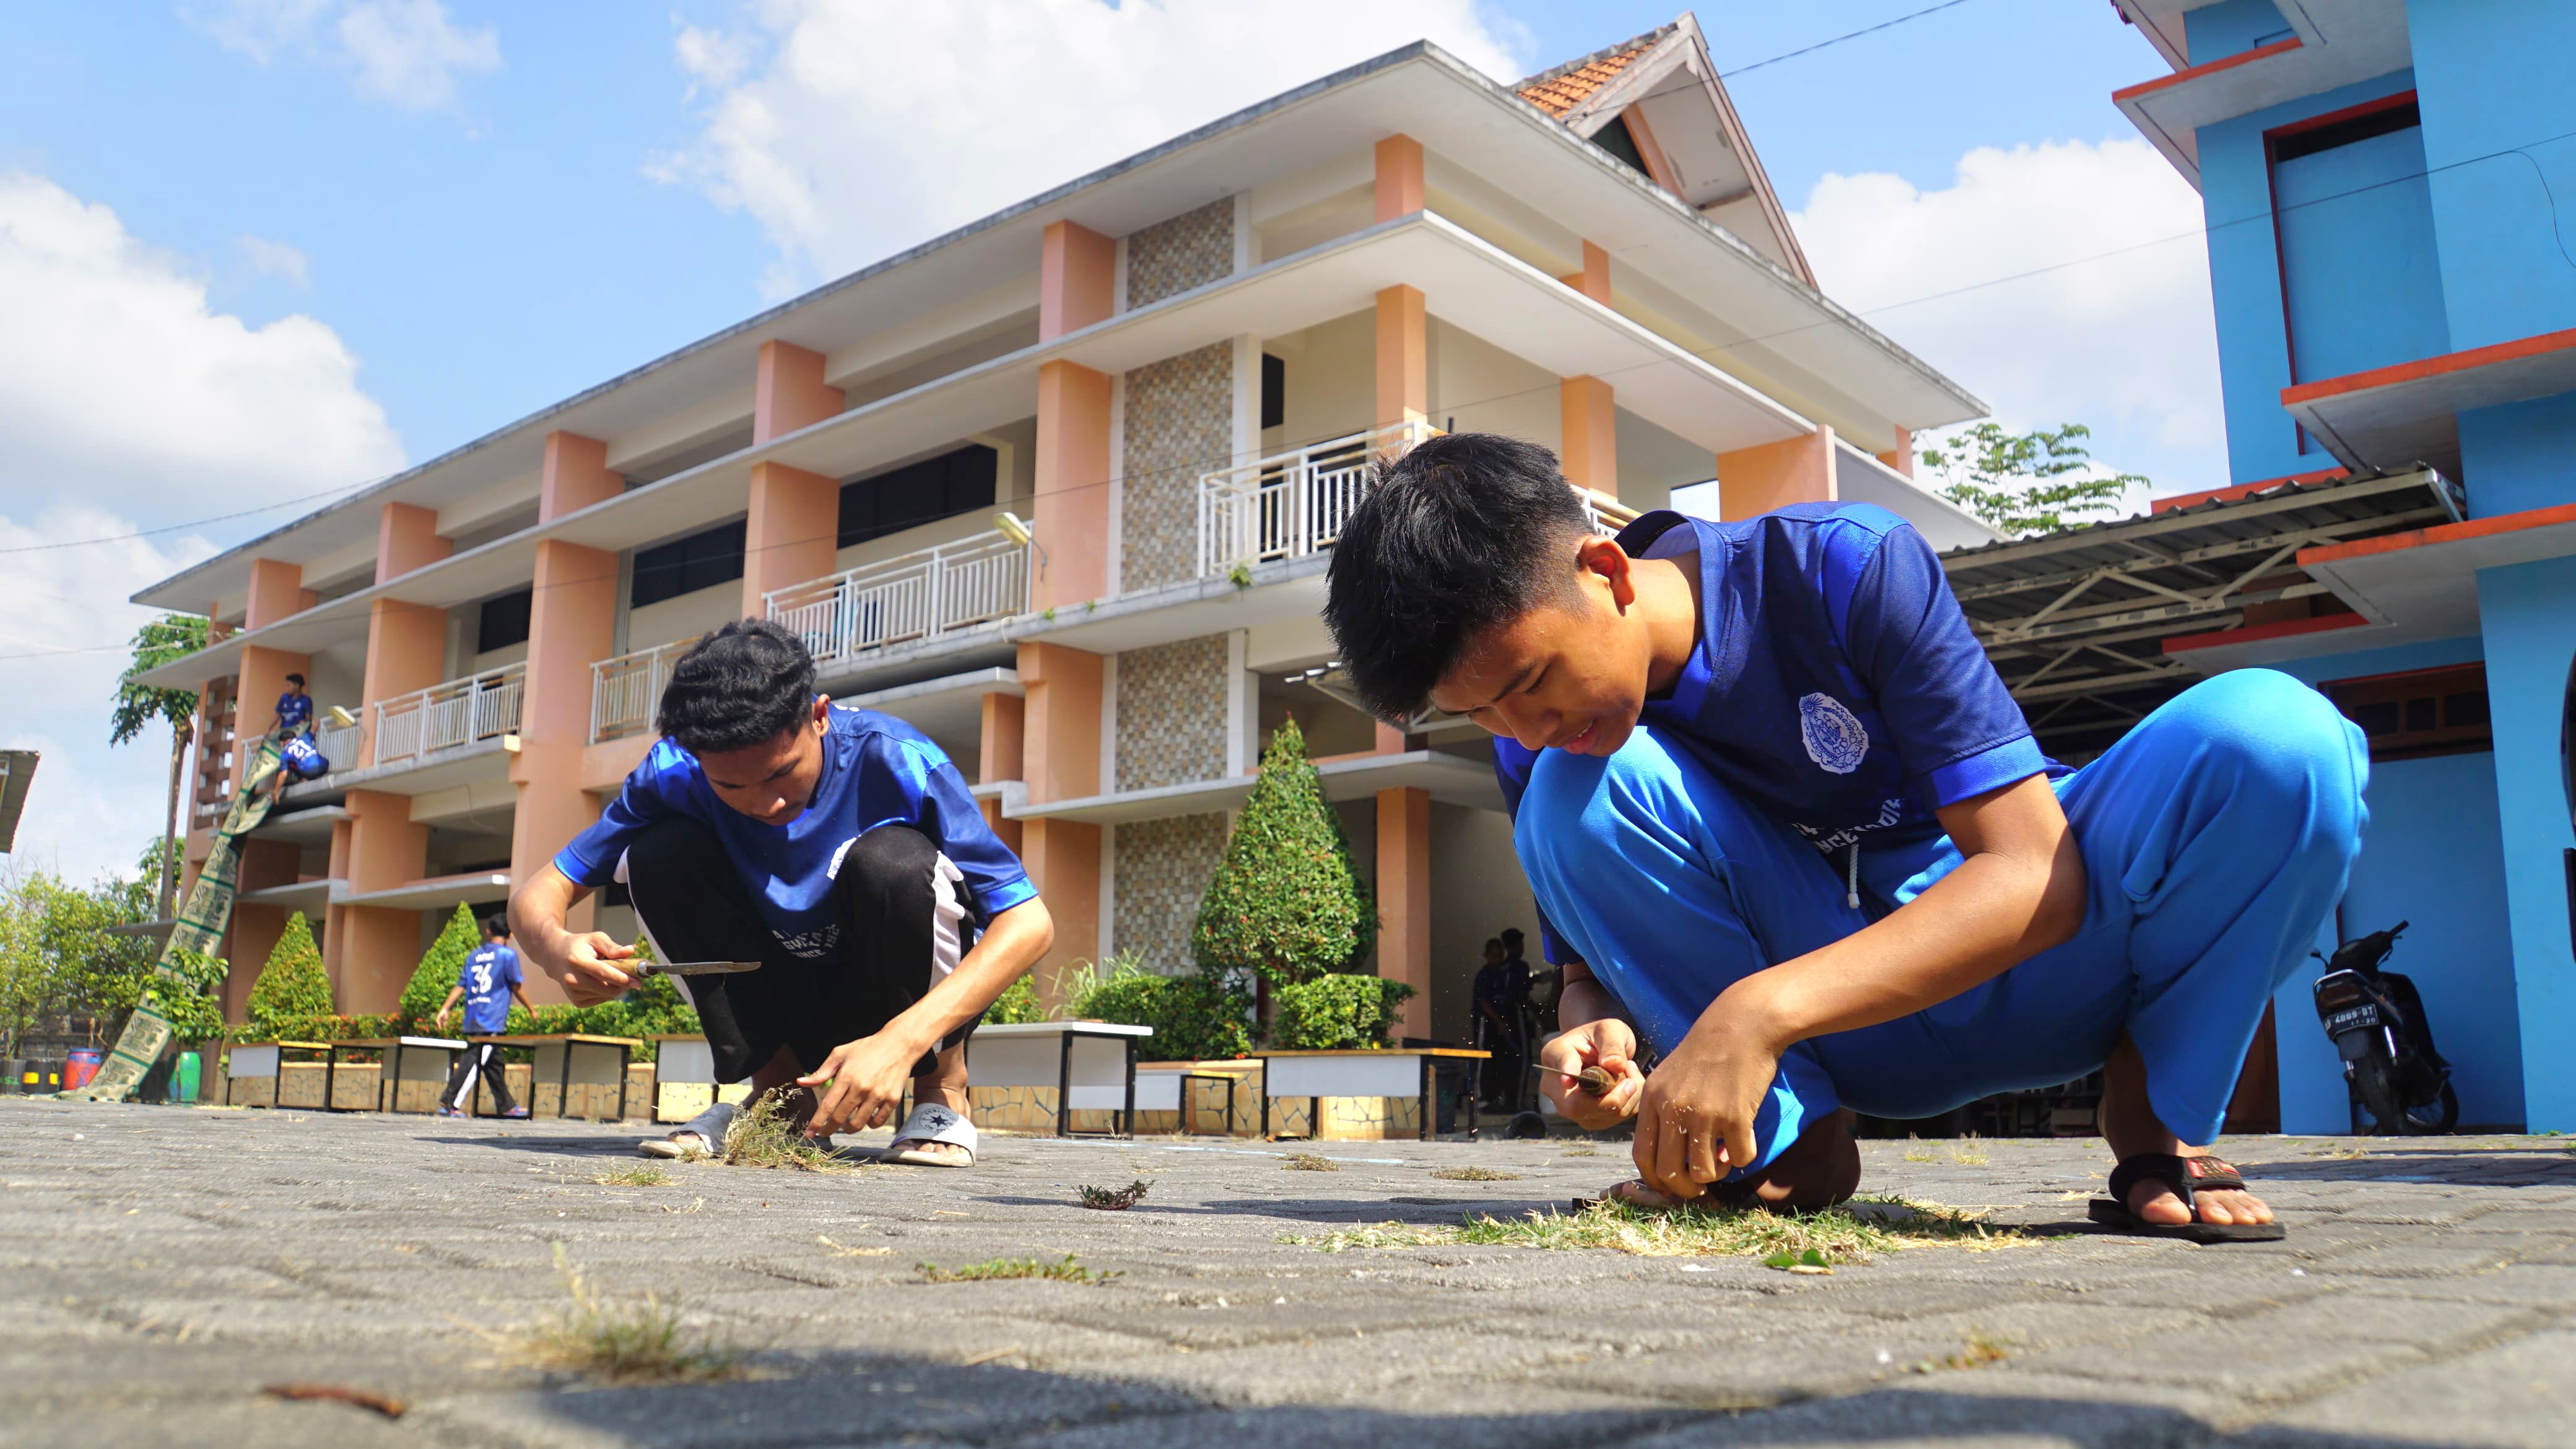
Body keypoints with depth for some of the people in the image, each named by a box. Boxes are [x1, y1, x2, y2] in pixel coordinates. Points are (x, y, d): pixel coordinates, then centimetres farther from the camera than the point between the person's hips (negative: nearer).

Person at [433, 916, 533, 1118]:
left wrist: (445, 1009, 11)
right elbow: (517, 988, -2)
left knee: (494, 1064, 13)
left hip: (473, 1018, 7)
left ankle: (507, 1106, 20)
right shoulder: (508, 955, -4)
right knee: (474, 1063, -8)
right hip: (492, 1021, -7)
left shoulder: (475, 955, 13)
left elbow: (460, 985, 8)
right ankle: (450, 1104, -14)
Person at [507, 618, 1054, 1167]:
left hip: (922, 1001, -3)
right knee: (659, 853, -20)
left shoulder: (894, 761, -27)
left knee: (892, 861, -34)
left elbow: (1030, 923, -30)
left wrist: (901, 1041, -42)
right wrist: (555, 947, -37)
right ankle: (781, 1091, -6)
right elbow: (538, 894, -11)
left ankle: (941, 1092, -10)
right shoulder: (674, 775, -16)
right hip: (789, 1006, 3)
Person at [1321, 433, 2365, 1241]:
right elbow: (1590, 961, -1)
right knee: (1576, 796, -25)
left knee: (2277, 734, -31)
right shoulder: (1542, 744, -11)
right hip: (1844, 1038, 2)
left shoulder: (1850, 569, -23)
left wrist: (1759, 1010, -40)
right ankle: (1790, 1139, -11)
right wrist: (1594, 1037, -28)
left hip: (2025, 957, -1)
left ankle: (2158, 1123, -8)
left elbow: (2037, 873, -28)